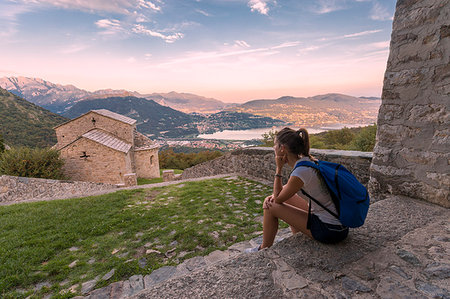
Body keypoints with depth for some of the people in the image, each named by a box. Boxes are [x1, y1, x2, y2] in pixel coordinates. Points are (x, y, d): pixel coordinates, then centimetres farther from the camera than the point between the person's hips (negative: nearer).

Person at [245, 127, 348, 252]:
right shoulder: (307, 161, 2)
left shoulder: (300, 172, -26)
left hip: (330, 231, -9)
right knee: (287, 195, 20)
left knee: (271, 207, -6)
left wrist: (279, 168, -12)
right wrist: (274, 195, -2)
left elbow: (278, 199, -10)